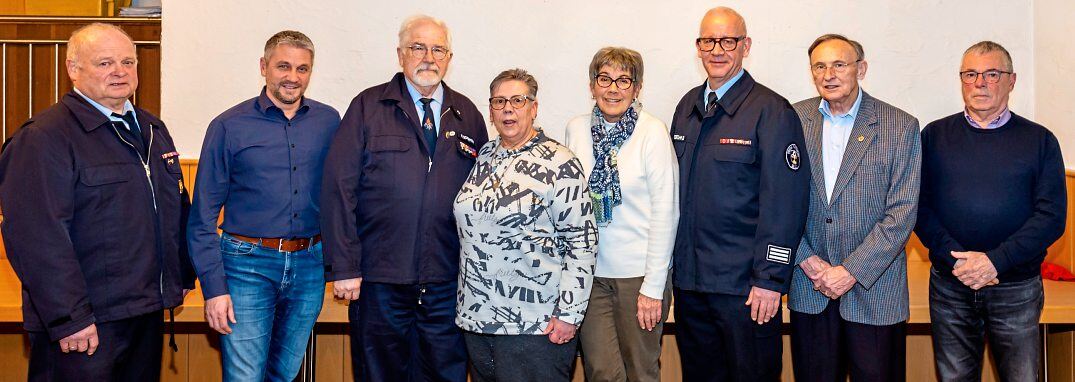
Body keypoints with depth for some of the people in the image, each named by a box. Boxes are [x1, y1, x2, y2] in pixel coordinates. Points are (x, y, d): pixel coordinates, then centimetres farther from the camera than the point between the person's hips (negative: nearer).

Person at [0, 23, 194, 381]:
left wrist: (183, 276, 16)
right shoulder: (44, 136, -13)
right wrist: (69, 318, -21)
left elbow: (177, 207, 20)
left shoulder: (152, 129, 13)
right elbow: (38, 236, -19)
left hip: (149, 311, 8)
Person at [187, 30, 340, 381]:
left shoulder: (329, 122, 4)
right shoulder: (229, 126, -3)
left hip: (310, 266, 3)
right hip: (248, 266, -2)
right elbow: (203, 216, -2)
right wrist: (213, 286, -8)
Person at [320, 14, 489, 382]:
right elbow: (339, 188, -5)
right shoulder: (368, 107, 0)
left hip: (448, 282, 3)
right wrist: (343, 267, -10)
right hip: (379, 279, -2)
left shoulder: (468, 116, 10)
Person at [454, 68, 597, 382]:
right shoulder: (483, 157, 10)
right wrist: (465, 303, 14)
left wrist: (569, 314, -14)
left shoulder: (559, 164, -10)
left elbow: (581, 241, -12)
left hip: (535, 324, -6)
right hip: (477, 317, 6)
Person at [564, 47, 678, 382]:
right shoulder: (576, 129, 3)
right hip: (589, 272, 3)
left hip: (639, 272, -3)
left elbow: (666, 212, -8)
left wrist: (653, 286, -10)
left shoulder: (652, 132, -8)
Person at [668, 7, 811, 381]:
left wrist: (770, 279, -16)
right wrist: (670, 260, 11)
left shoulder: (771, 111, -10)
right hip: (687, 279, 6)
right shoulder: (687, 107, 10)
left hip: (745, 286, -6)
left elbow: (784, 204, -14)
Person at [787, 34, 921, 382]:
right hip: (809, 290, 2)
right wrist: (808, 261, -8)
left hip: (875, 291, -1)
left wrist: (851, 271, -14)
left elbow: (902, 212, -8)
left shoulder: (901, 126, -3)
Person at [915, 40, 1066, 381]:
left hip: (1016, 288, 0)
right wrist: (955, 258, -14)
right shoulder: (935, 135, 4)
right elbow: (919, 206, -1)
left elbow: (1052, 215, -4)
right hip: (949, 286, 1)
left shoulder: (1039, 140, 3)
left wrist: (995, 260, -16)